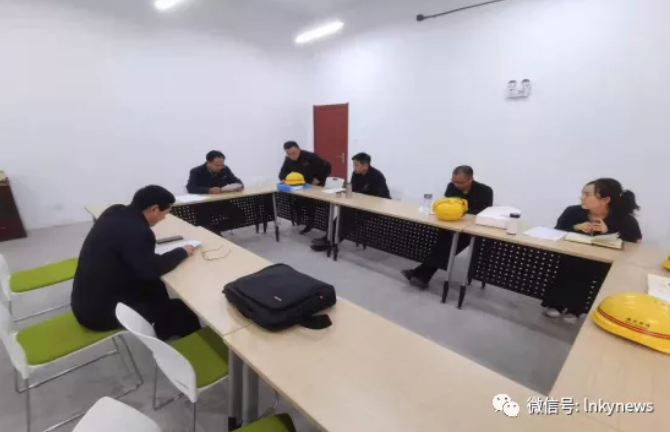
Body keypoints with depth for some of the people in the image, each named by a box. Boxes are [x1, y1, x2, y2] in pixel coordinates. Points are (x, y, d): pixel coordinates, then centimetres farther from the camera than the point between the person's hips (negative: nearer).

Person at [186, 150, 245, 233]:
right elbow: (190, 188, -23)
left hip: (221, 202, 4)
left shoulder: (225, 170, 3)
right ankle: (215, 231, 2)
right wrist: (209, 190, -39)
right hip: (203, 204, -4)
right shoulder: (196, 172, -8)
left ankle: (213, 230, -2)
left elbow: (237, 181, 9)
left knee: (240, 215, -15)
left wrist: (239, 186, -19)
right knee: (204, 223, -31)